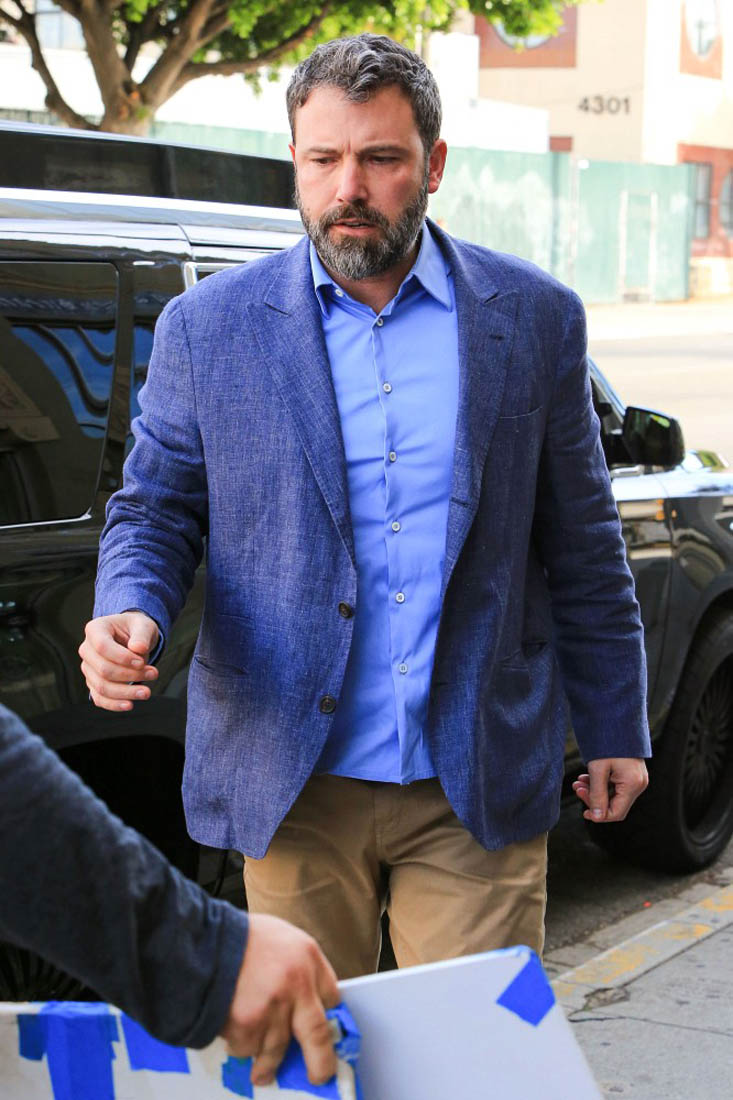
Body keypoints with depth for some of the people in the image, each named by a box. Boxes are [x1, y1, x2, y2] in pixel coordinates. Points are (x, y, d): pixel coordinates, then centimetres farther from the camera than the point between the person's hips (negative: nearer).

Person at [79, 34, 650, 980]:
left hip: (478, 793, 0)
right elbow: (154, 508, 8)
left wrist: (614, 733, 11)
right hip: (295, 790, 0)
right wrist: (130, 615, -15)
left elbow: (583, 549, 8)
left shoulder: (534, 319, 4)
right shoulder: (209, 328, 2)